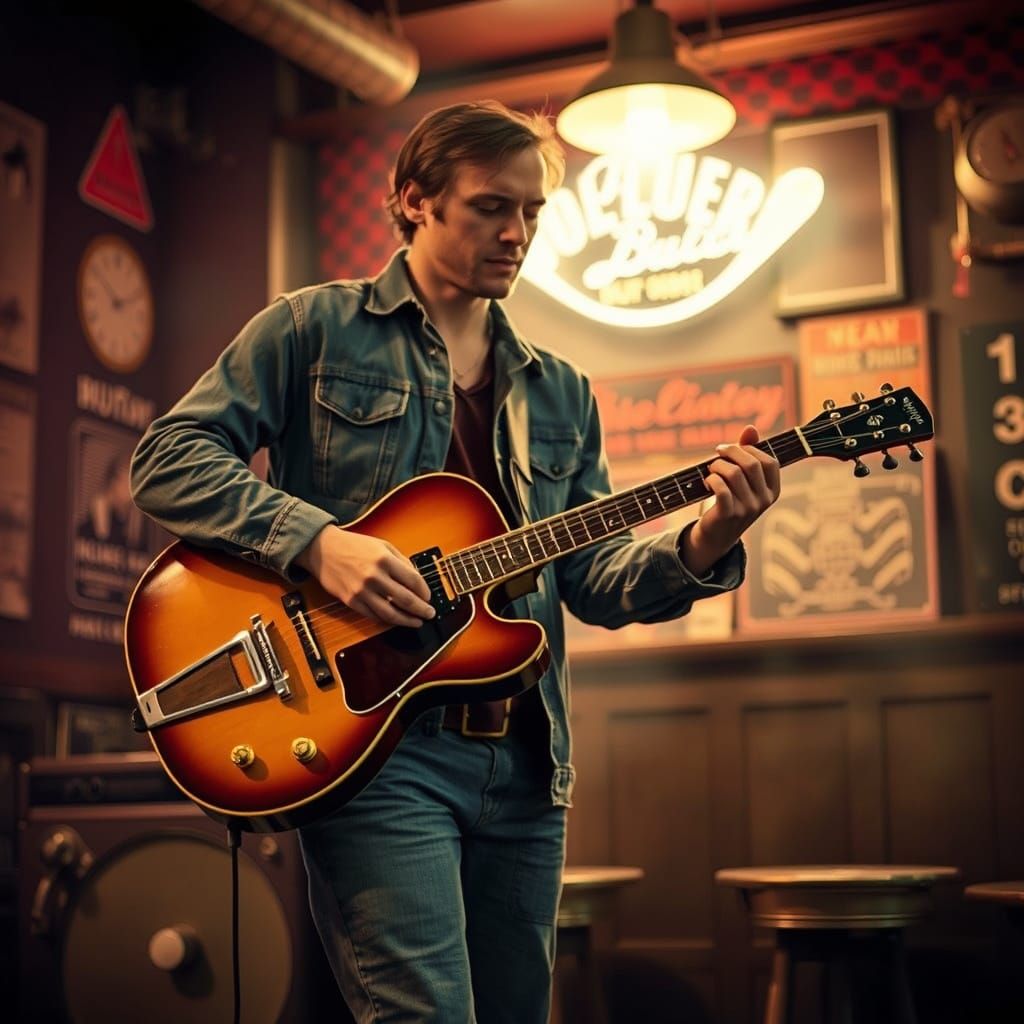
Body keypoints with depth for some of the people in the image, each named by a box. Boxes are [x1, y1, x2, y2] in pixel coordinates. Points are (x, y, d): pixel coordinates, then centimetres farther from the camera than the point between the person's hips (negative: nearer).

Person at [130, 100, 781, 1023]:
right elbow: (168, 460, -5)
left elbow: (597, 580, 11)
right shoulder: (315, 329, 2)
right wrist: (318, 540, -18)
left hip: (522, 759, 6)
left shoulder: (559, 393, 17)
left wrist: (704, 545, -10)